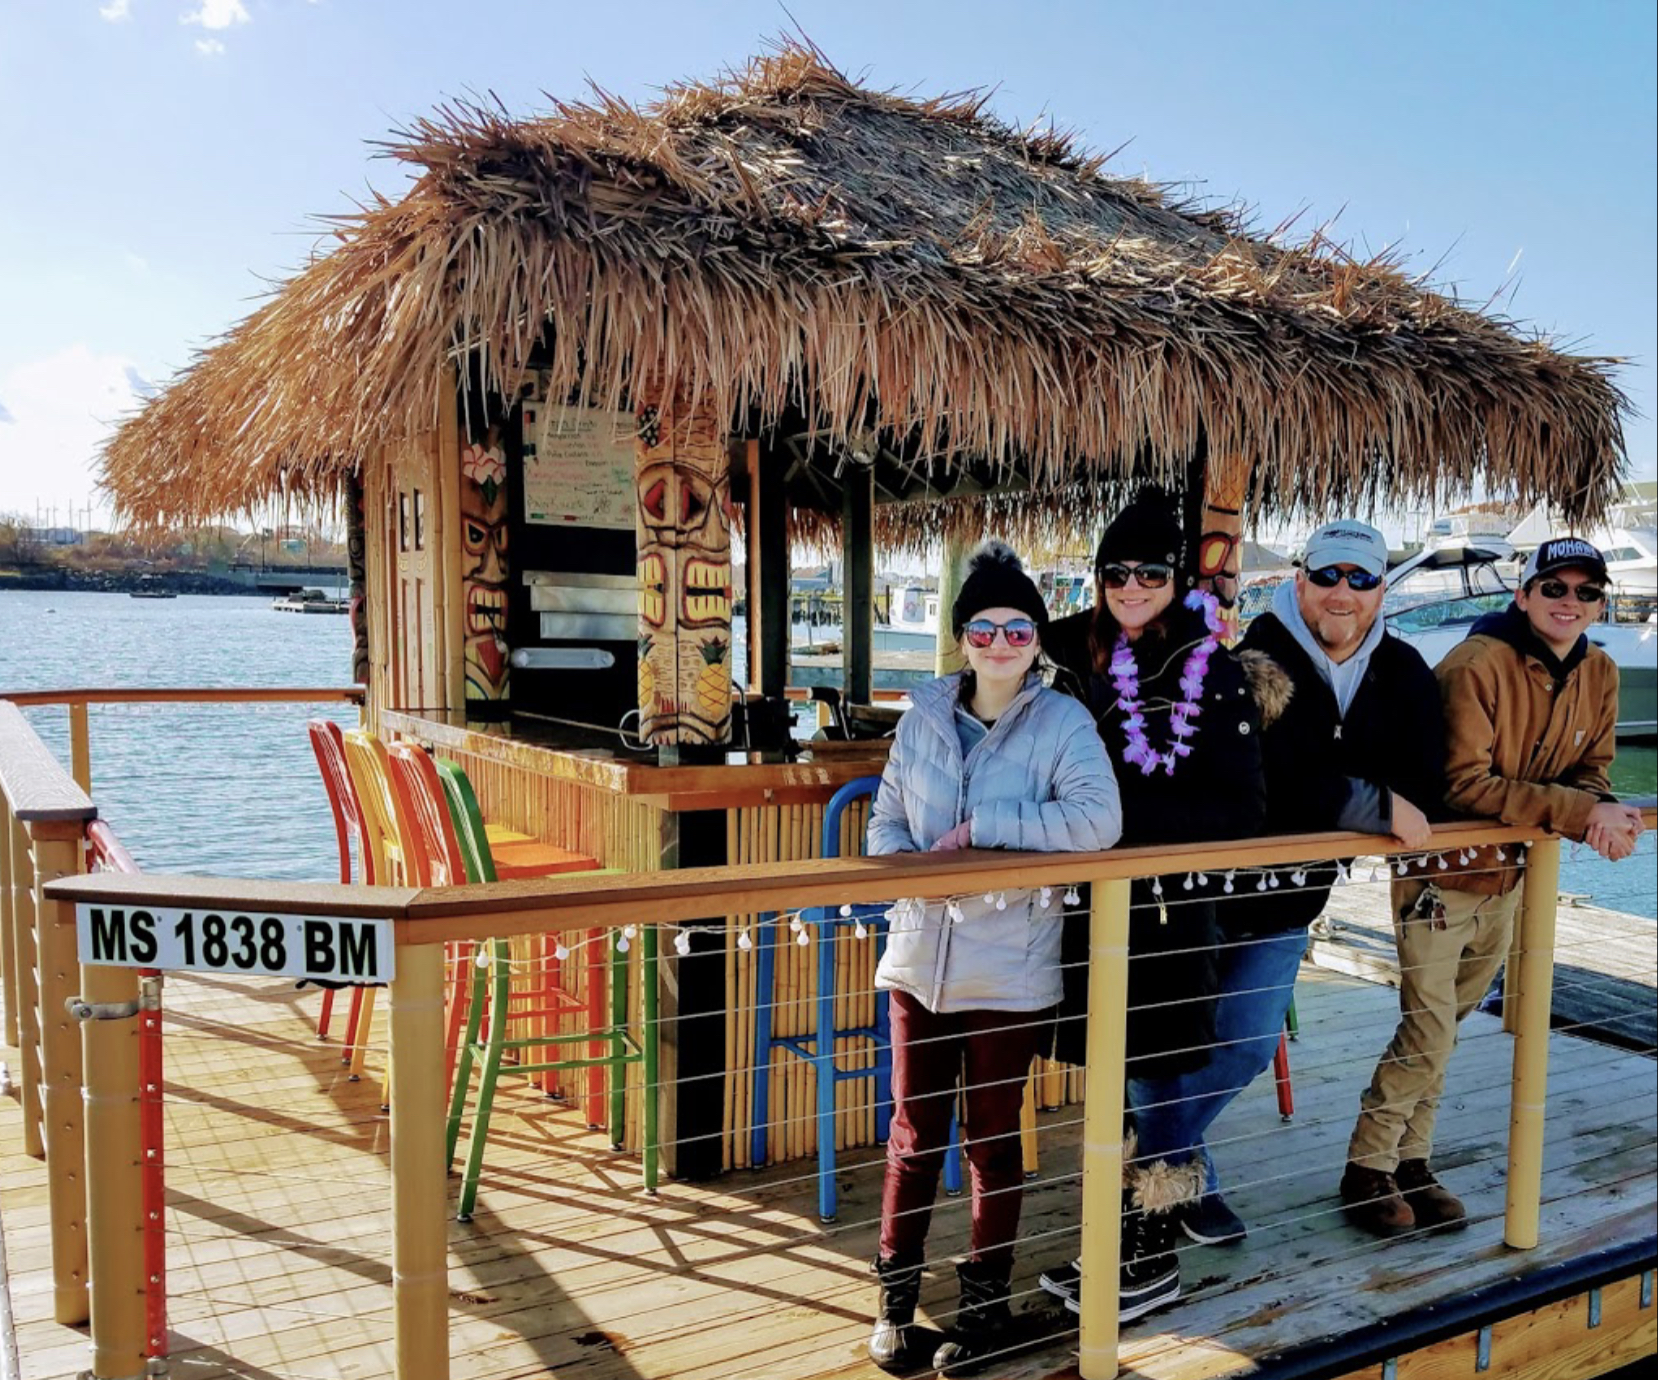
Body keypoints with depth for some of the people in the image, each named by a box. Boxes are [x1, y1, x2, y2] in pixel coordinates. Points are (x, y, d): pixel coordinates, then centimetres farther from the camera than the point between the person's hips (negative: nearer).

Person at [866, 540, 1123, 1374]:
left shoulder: (1063, 724, -9)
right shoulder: (924, 715, 4)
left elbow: (1097, 819, -24)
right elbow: (886, 821, 9)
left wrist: (982, 826, -22)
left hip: (1009, 971, -3)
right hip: (921, 957, 3)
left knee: (994, 1138, 12)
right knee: (915, 1134, 12)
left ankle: (986, 1300, 31)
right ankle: (896, 1296, 29)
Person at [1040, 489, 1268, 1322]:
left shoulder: (1216, 675, -7)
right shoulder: (1077, 657, 5)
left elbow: (1239, 811, -12)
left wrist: (1125, 810, -20)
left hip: (1169, 905, -4)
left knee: (1151, 1079, 3)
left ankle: (1155, 1261, 21)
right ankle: (1119, 1244, 29)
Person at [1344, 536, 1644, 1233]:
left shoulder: (1600, 675, 2)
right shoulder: (1476, 666, -21)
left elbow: (1590, 770, 8)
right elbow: (1465, 783, -25)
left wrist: (1601, 812, -16)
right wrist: (1578, 812, -28)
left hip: (1509, 876, 7)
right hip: (1441, 870, -6)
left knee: (1441, 1028, 15)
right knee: (1429, 1030, -5)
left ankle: (1410, 1163, 27)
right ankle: (1367, 1170, 11)